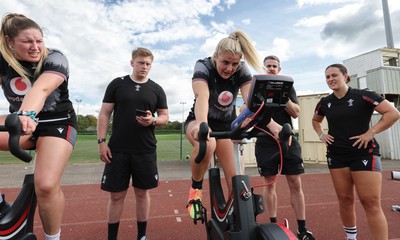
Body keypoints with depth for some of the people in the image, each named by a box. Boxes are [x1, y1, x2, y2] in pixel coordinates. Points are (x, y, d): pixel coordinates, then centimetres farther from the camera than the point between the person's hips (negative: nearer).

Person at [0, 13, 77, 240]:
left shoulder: (55, 59, -15)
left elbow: (40, 89, -33)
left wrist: (27, 114, -52)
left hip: (57, 123, -4)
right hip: (23, 123, 4)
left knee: (47, 185, -20)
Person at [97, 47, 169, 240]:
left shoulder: (157, 89, 7)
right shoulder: (117, 84, 4)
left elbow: (165, 117, 8)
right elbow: (104, 114, 4)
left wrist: (153, 120, -14)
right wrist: (101, 141, -5)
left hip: (146, 151, 1)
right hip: (118, 150, 0)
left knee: (142, 193, 10)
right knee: (116, 195, 7)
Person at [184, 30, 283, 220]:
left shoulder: (242, 70, -13)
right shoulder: (203, 66, -21)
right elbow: (202, 96, -41)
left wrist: (272, 124, -46)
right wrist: (201, 124, -61)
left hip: (227, 124, 3)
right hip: (200, 122, -2)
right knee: (207, 144, -40)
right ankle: (195, 190, -12)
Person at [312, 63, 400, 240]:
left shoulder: (362, 95, -6)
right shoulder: (325, 102, 7)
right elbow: (315, 120, 25)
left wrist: (370, 133, -15)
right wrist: (321, 135, 8)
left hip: (364, 153, -4)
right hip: (336, 156, 4)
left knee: (371, 203, -5)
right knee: (345, 200, 11)